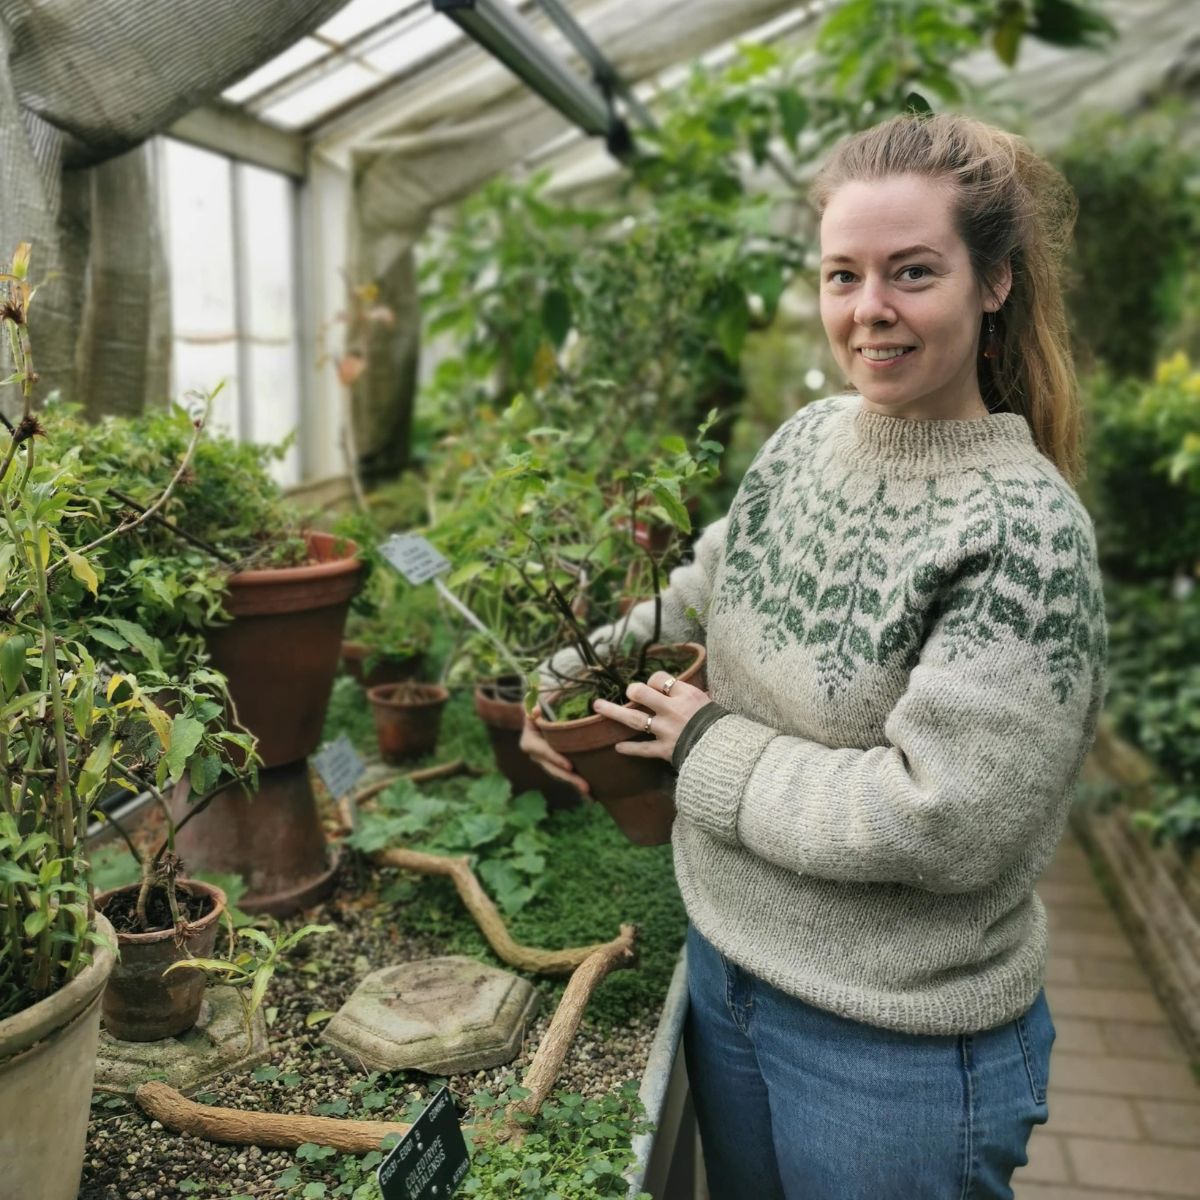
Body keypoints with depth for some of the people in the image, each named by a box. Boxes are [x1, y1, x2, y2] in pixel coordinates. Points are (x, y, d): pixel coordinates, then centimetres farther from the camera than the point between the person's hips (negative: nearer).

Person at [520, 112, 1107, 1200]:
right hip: (725, 967, 6)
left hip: (897, 1045, -6)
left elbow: (942, 823, -27)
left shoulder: (1027, 535, -23)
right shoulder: (804, 441, -3)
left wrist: (711, 745, -18)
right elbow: (700, 596, 14)